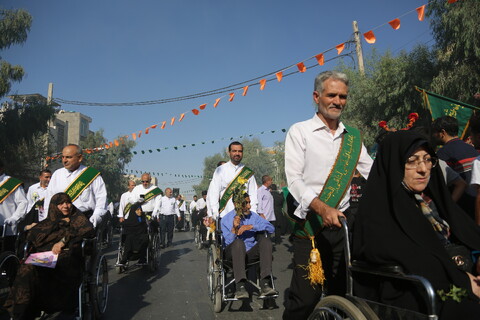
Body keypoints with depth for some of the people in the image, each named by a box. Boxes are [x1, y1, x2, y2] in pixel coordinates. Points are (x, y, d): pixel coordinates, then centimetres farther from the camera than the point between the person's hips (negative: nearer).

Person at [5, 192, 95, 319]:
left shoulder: (77, 218, 18)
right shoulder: (48, 221, 27)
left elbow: (89, 230, -2)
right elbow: (32, 235, 8)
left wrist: (64, 240, -12)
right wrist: (60, 223, 6)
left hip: (67, 258, -3)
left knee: (36, 270, -32)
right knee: (27, 269, -30)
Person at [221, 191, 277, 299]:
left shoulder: (253, 216, 9)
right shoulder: (226, 220, 0)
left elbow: (271, 228, -5)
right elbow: (228, 243, -9)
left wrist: (251, 226, -15)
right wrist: (234, 229, -24)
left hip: (250, 254, 3)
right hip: (233, 254, -3)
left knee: (265, 240, -24)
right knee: (238, 242, -35)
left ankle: (264, 284, -33)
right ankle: (240, 286, -42)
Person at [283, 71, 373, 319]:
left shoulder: (353, 137, 13)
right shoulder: (299, 132, 0)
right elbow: (294, 178, -11)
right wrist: (322, 208, -26)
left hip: (342, 221, 4)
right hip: (310, 223, -4)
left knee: (341, 293, 12)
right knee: (305, 297, -5)